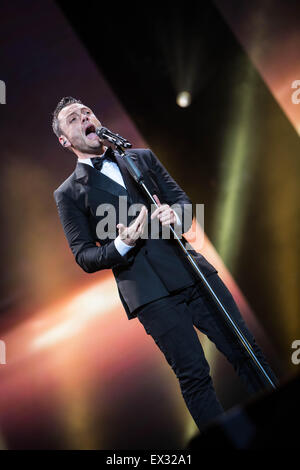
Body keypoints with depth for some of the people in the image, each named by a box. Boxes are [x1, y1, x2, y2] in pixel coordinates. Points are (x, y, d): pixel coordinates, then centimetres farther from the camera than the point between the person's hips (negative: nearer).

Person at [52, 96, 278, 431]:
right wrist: (122, 245, -15)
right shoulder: (69, 193, 6)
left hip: (193, 271, 4)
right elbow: (84, 257, 4)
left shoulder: (143, 158, 17)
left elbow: (182, 199, 16)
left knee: (246, 351, 4)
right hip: (149, 292, -3)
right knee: (193, 376, -2)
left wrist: (175, 215, -8)